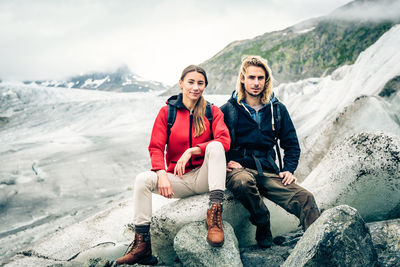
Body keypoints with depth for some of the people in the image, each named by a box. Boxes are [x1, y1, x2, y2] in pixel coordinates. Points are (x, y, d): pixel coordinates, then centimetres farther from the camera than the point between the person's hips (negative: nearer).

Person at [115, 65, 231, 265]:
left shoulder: (212, 112, 3)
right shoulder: (167, 111, 4)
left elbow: (224, 141, -14)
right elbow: (156, 147, -2)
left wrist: (191, 151, -26)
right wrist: (162, 174, -21)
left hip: (204, 177, -1)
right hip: (178, 179, 1)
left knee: (214, 146, -29)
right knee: (143, 179, -24)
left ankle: (215, 213, -32)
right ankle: (141, 245, -18)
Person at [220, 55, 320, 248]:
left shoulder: (277, 109, 15)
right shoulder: (228, 110, 6)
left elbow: (291, 144, 20)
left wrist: (289, 170, 5)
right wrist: (224, 163, -11)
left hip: (268, 171, 3)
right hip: (239, 169, -2)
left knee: (305, 198, -24)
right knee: (243, 182, -40)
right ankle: (263, 226, -15)